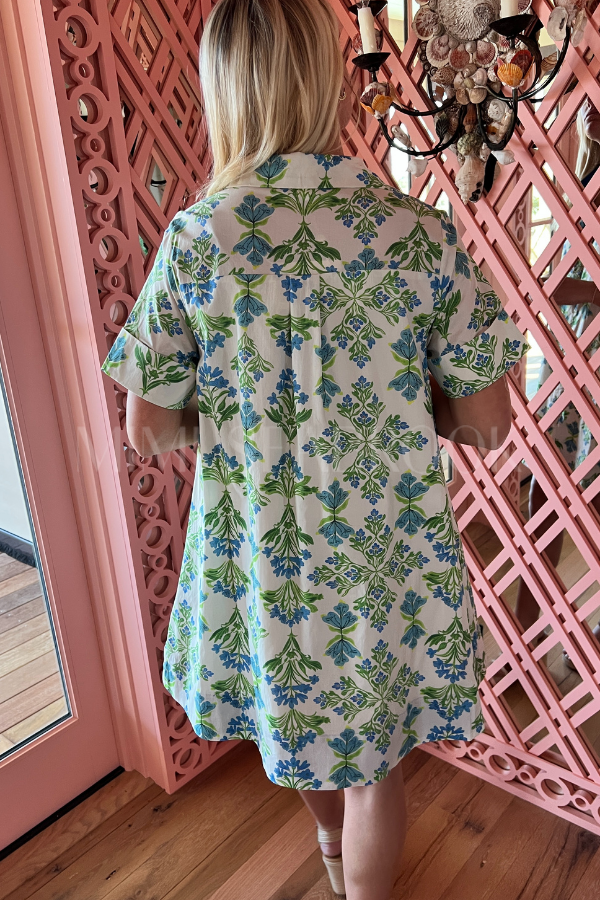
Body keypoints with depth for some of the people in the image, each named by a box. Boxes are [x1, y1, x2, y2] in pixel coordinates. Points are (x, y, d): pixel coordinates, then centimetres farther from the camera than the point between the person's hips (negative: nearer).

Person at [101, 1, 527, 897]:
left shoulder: (194, 239, -14)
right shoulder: (422, 234, -15)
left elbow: (150, 430, -6)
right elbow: (486, 423, -9)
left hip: (256, 557, 3)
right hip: (385, 555, -2)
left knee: (291, 714, 31)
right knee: (375, 754, 22)